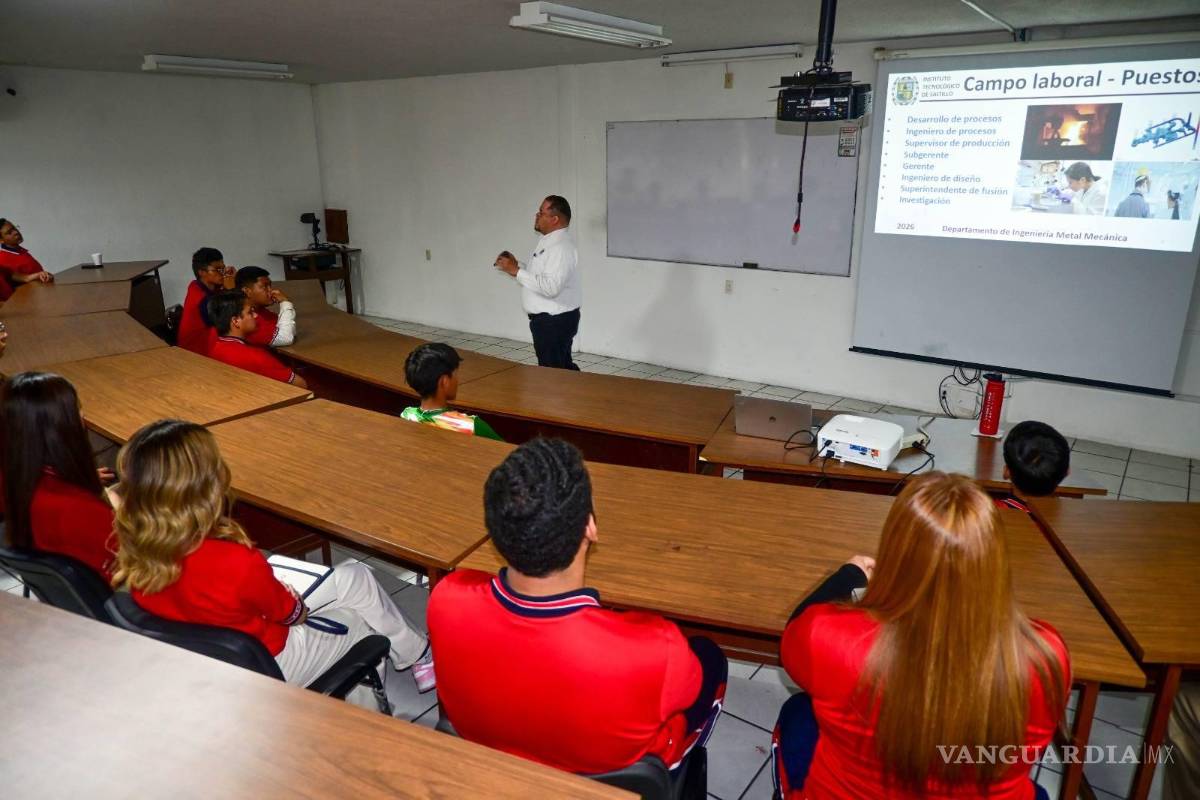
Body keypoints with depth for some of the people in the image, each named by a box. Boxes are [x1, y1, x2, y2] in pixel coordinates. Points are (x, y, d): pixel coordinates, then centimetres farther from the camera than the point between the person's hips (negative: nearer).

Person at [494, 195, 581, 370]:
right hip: (548, 318, 10)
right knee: (563, 368, 21)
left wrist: (516, 271, -24)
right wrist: (516, 265, 5)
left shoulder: (561, 247, -21)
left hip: (555, 321, -10)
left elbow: (550, 287, -30)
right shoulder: (548, 242, 11)